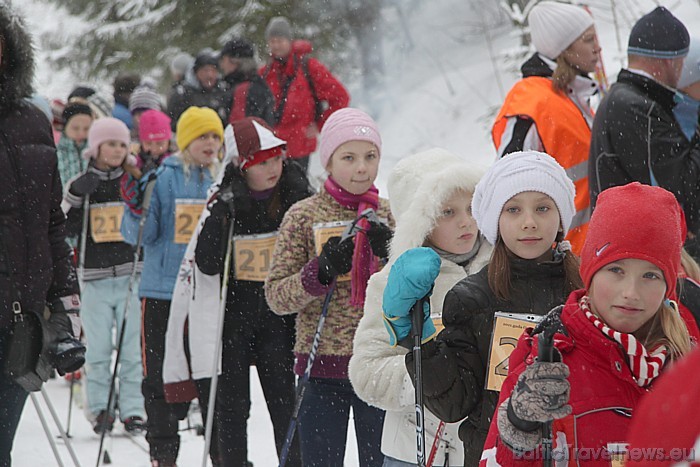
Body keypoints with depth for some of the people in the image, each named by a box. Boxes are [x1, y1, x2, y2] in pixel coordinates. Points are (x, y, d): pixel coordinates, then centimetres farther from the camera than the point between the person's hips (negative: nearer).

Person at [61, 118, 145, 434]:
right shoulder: (80, 185, 6)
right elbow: (66, 228, -1)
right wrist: (76, 196, -14)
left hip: (130, 274, 0)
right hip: (96, 277, 0)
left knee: (132, 347, -1)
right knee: (98, 348, -1)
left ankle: (132, 409, 5)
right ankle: (100, 408, 9)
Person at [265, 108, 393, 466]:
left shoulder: (390, 215, 7)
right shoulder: (303, 216, -1)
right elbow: (275, 296, -2)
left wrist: (393, 255, -9)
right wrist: (320, 272, -18)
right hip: (324, 367, -2)